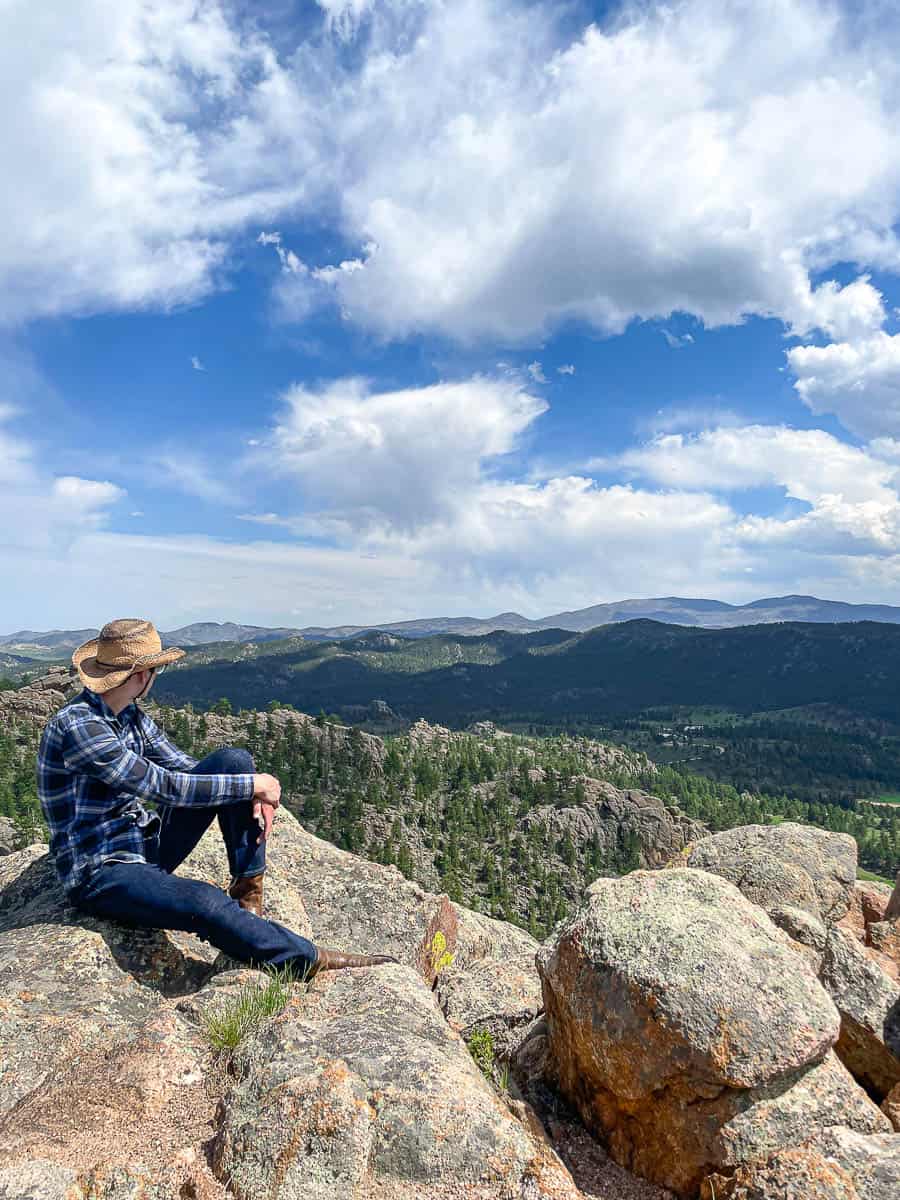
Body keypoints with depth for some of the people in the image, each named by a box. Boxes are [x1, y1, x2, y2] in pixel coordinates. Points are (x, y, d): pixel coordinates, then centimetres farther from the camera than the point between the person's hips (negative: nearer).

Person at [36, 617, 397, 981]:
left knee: (233, 761, -8)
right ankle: (311, 961, -17)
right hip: (99, 875, -8)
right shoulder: (76, 726, -23)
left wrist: (251, 796, -9)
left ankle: (247, 895, -7)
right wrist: (251, 785, -20)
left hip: (146, 846, 8)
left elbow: (185, 767, 8)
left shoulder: (131, 716, 4)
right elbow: (163, 786, -27)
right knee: (205, 902, -36)